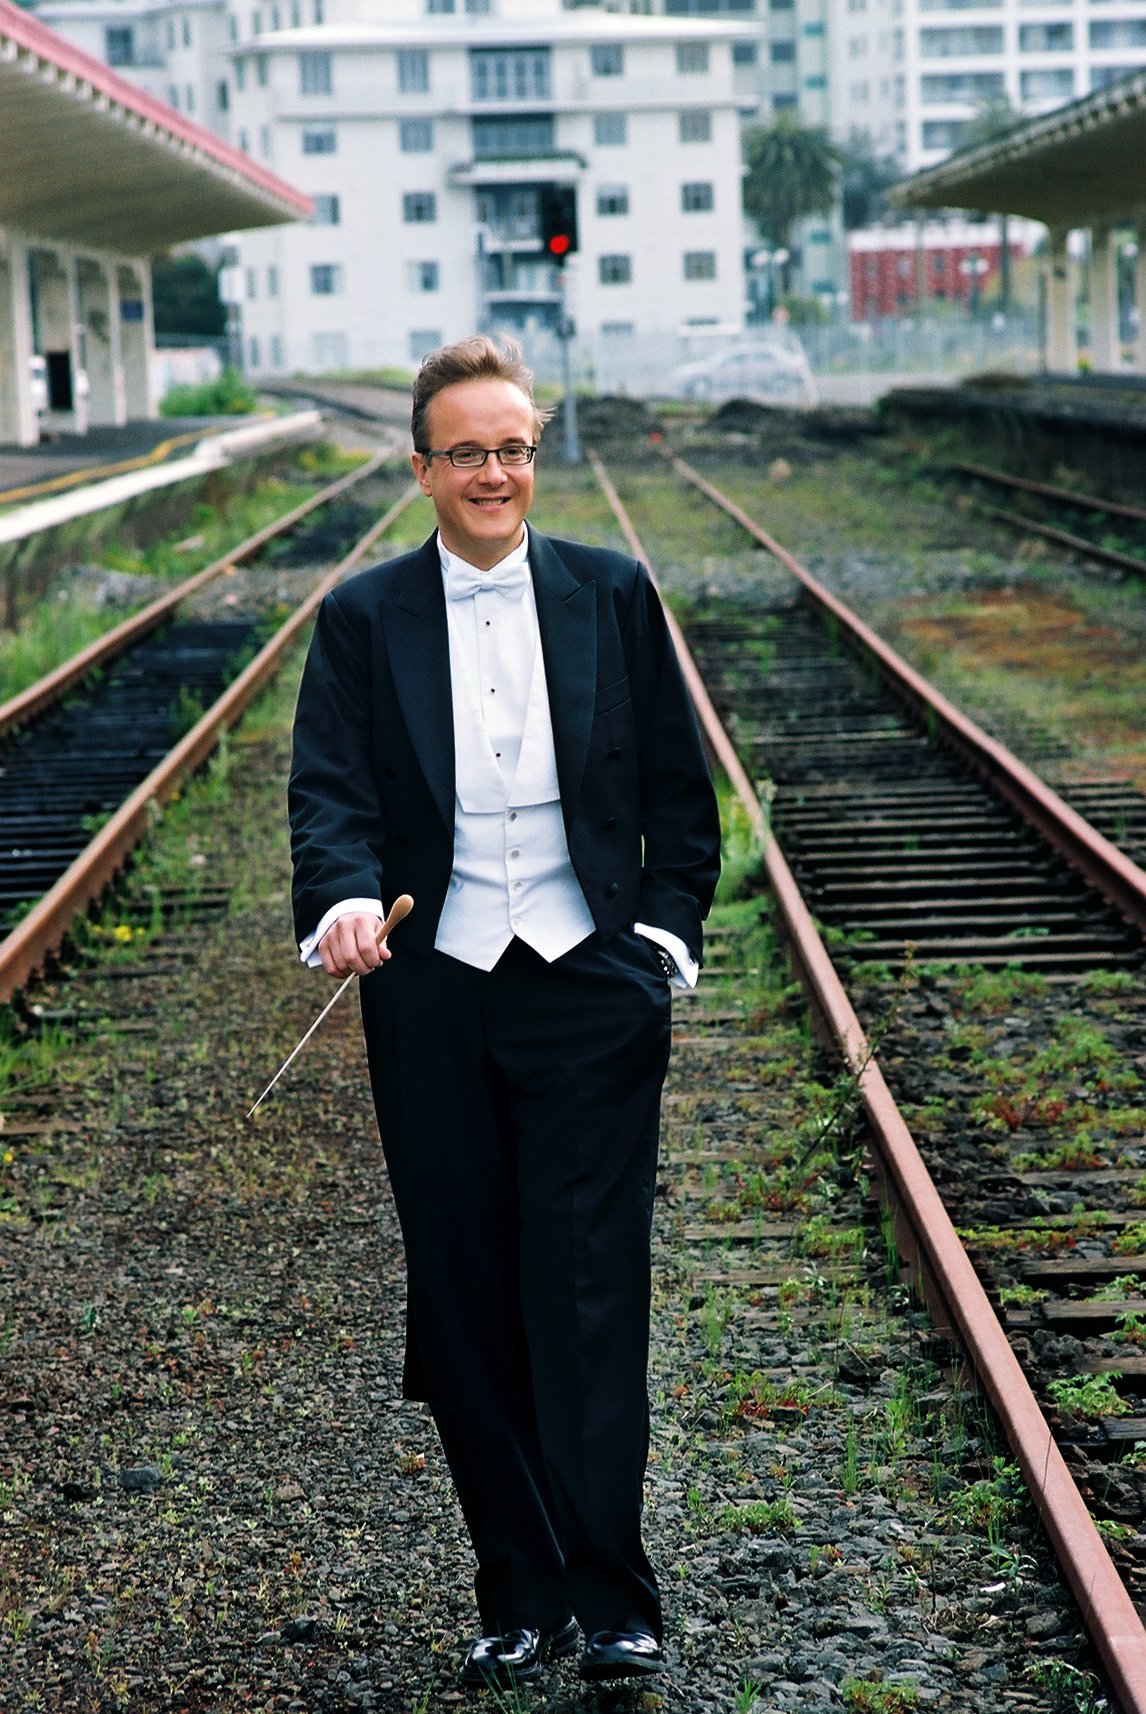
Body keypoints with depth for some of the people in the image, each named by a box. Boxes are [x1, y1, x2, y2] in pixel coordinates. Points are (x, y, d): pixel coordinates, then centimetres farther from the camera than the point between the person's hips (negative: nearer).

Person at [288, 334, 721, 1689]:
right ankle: (519, 1598, 17)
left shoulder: (613, 596, 5)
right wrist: (343, 904, -24)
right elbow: (330, 792, -5)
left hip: (591, 985, -1)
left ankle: (611, 1599, 2)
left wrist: (665, 932, 2)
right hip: (433, 1000, 1)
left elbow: (678, 786, 10)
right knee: (467, 1307, 6)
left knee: (590, 1292, -4)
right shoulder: (362, 621, 4)